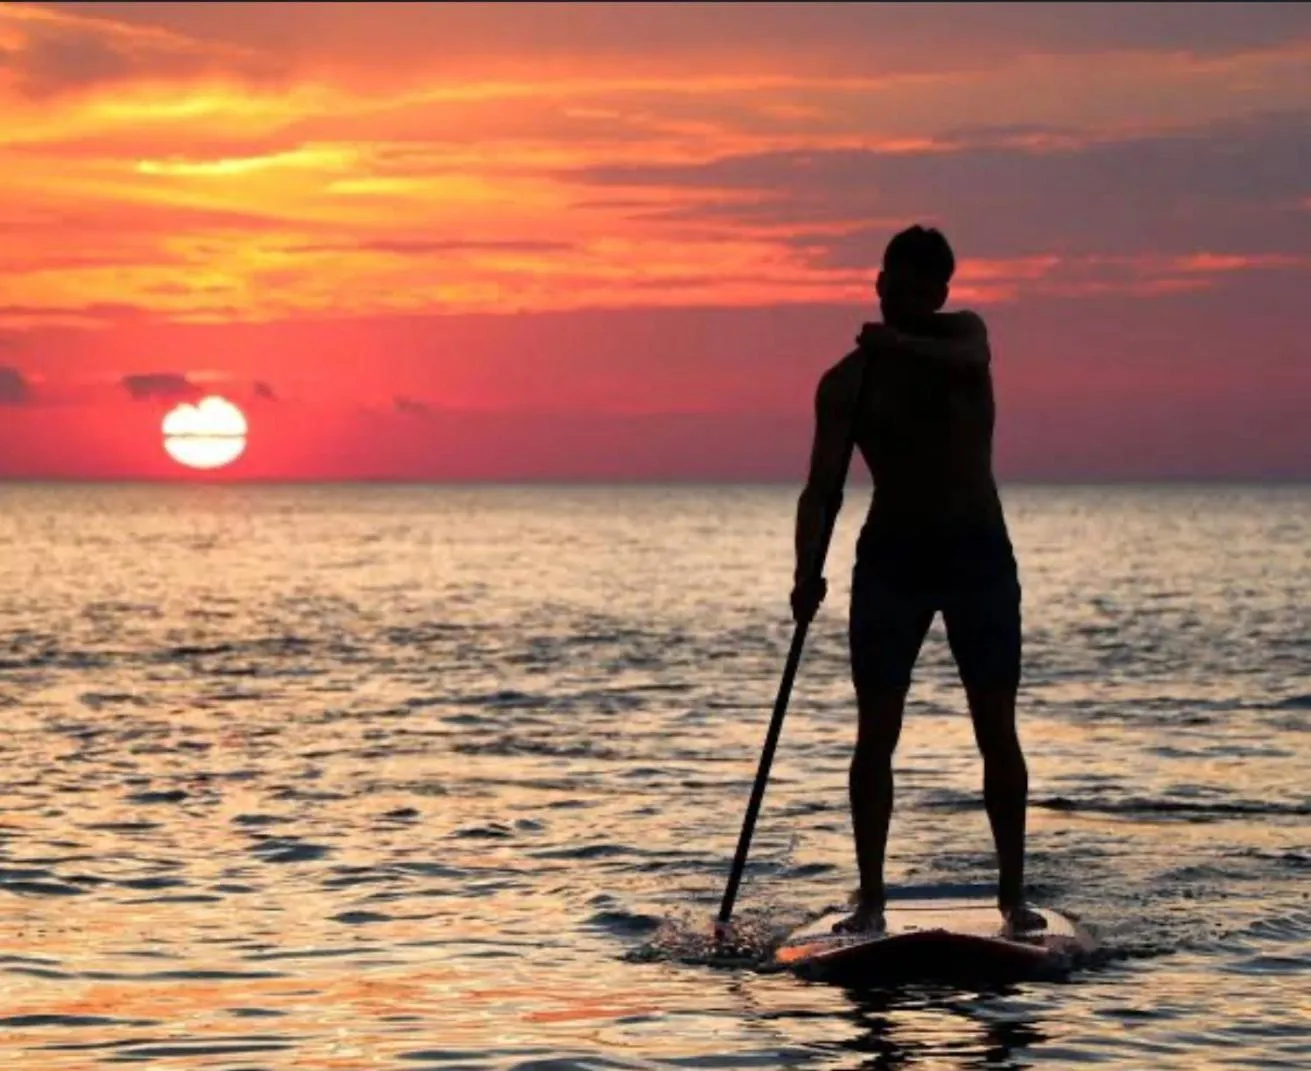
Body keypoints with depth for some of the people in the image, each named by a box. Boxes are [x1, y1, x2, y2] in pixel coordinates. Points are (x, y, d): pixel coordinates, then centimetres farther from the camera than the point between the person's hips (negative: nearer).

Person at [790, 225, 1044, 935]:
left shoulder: (962, 333, 3)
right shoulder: (846, 382, 1)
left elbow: (967, 361, -23)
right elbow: (824, 487, -7)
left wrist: (902, 345, -42)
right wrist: (808, 570, -22)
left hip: (979, 555, 0)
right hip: (891, 557, 0)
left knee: (997, 732, -2)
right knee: (875, 734, -5)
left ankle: (1013, 894, 4)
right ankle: (870, 898, -1)